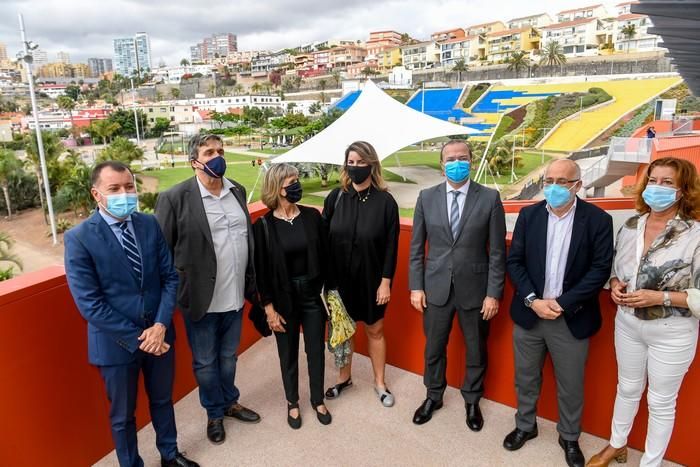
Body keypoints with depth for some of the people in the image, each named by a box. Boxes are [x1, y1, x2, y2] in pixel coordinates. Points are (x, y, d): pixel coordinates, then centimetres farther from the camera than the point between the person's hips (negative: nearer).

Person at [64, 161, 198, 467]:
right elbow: (89, 304, -17)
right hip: (116, 343, -4)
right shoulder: (79, 239, -16)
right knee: (122, 415, 18)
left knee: (162, 400, 24)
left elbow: (170, 277, -2)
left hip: (158, 334, 4)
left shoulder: (149, 224, -4)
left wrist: (160, 325, -14)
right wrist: (136, 338, -17)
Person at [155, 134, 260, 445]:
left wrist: (251, 282, 11)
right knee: (205, 362, 16)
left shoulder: (237, 191, 5)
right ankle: (214, 414, 38)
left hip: (234, 296, 5)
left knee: (228, 356, 23)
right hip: (201, 299, -4)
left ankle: (230, 402, 46)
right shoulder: (174, 198, -13)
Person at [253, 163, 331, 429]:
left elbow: (324, 256, 1)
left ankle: (318, 400, 37)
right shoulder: (264, 225, -10)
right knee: (288, 353, 15)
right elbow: (261, 270, -7)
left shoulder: (312, 216, -5)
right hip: (283, 298, -1)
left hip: (313, 293, 2)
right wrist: (269, 308, -7)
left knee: (316, 350, 14)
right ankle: (292, 403, 38)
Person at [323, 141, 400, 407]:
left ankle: (379, 382, 34)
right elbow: (323, 238, 0)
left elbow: (391, 246, -8)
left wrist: (385, 282, -9)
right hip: (340, 278, 2)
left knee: (375, 330, 14)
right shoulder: (336, 197, -4)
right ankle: (344, 377, 39)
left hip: (371, 280, -2)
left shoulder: (385, 201, -11)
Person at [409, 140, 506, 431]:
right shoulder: (427, 197, -1)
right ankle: (433, 396, 40)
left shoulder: (490, 198, -6)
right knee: (434, 348, 16)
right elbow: (416, 247, 3)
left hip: (474, 289, -1)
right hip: (436, 288, 1)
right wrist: (416, 286, -1)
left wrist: (494, 293, -7)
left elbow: (497, 251, -5)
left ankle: (472, 401, 40)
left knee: (476, 350, 16)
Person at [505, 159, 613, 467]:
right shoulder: (528, 215, 0)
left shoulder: (598, 219, -7)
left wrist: (562, 304, -16)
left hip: (571, 319, -2)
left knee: (570, 386, 14)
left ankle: (569, 437, 38)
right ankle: (525, 426, 40)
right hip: (529, 314, 2)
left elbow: (600, 269, -10)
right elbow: (514, 261, 0)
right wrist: (533, 300, -12)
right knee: (525, 378, 17)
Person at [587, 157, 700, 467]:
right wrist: (615, 285, -8)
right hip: (628, 323, 5)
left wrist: (659, 297, -26)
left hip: (671, 333, -4)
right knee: (627, 388, 23)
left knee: (661, 402, 15)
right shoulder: (630, 226, -2)